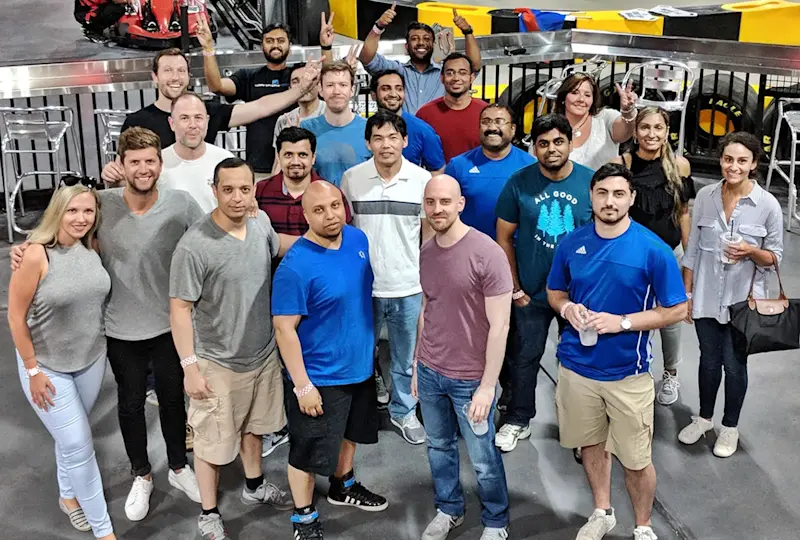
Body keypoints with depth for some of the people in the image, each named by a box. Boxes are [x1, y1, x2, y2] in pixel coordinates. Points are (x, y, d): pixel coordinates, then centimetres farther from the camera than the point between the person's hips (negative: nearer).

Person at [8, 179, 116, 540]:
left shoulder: (91, 248, -6)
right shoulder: (36, 256, -23)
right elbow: (16, 317, -17)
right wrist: (32, 370, -14)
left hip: (91, 360, 5)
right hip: (47, 366, -5)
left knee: (71, 436, 23)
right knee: (79, 446, -1)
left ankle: (68, 496, 47)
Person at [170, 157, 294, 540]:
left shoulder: (261, 222, -5)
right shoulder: (194, 246, -25)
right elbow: (180, 308, -19)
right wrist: (189, 366, -19)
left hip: (264, 352, 6)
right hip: (218, 363, -6)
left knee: (253, 425, 27)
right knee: (212, 441, 10)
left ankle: (254, 486, 50)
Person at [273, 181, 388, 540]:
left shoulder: (358, 239, -4)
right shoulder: (295, 266, -26)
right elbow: (284, 329, -22)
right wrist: (303, 386, -21)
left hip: (359, 365, 7)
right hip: (320, 376, -7)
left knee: (349, 433, 27)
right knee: (308, 453, 9)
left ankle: (343, 487, 51)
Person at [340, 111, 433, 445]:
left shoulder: (422, 179, -5)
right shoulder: (351, 178, -5)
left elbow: (430, 232, 3)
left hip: (409, 287, 0)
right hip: (362, 285, 0)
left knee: (406, 359, 14)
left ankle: (403, 411, 34)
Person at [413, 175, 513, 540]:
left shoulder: (487, 253, -19)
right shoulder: (426, 252, 2)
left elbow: (499, 325, -18)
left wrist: (488, 385, -18)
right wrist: (417, 363, 15)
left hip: (470, 378, -5)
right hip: (430, 372, 6)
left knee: (483, 459, 10)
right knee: (439, 447, 20)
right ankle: (448, 510, 42)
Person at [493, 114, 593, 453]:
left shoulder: (591, 182, -9)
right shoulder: (519, 183, -10)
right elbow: (504, 238, -3)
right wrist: (514, 287, -4)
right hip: (531, 293, 0)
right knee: (525, 357, 13)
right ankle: (518, 421, 31)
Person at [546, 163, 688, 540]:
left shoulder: (653, 249, -13)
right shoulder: (572, 243, -2)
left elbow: (676, 310, -9)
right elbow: (554, 292, 12)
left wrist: (622, 322, -20)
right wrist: (567, 308, -11)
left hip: (628, 372, -3)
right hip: (576, 365, 3)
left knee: (636, 459, 6)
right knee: (590, 443, 20)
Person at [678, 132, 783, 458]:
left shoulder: (768, 205, -11)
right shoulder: (705, 196, -4)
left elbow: (775, 257, -3)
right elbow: (692, 249, 3)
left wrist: (750, 251, -24)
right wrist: (686, 293, 3)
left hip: (743, 300, -2)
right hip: (706, 296, 2)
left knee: (734, 365, 10)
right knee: (709, 361, 16)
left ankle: (730, 427, 31)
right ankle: (704, 418, 37)